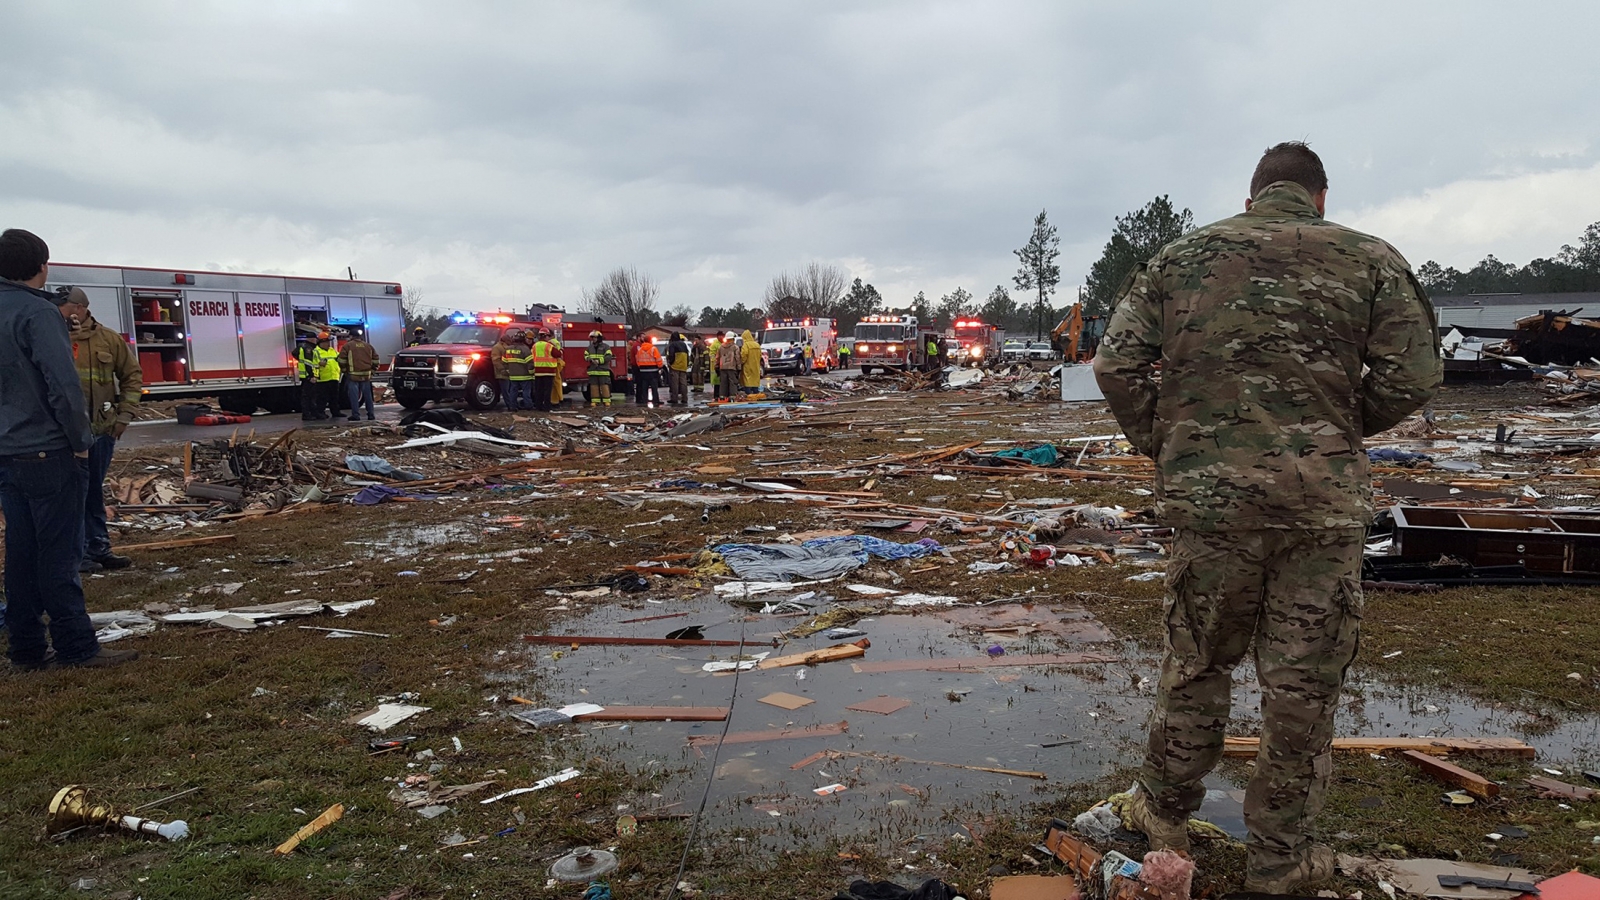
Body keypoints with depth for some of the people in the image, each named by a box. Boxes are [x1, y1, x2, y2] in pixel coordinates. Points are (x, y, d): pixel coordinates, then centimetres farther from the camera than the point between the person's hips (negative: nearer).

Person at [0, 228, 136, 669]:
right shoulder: (38, 312, -13)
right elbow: (63, 384, -20)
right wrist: (79, 441, -9)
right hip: (48, 452, -8)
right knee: (58, 552, -4)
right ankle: (75, 646, 1)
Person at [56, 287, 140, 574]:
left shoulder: (108, 339, 4)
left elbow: (132, 375, 11)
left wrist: (124, 413, 5)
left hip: (103, 429, 3)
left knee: (94, 492, 15)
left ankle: (99, 550, 25)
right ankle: (78, 553, 9)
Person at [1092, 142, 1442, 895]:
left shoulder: (1180, 258, 7)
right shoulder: (1370, 260, 4)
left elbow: (1116, 364, 0)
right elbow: (1413, 375, -1)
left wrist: (1160, 447, 10)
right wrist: (1340, 431, 15)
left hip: (1206, 495, 1)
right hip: (1324, 502, -1)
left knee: (1196, 661, 17)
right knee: (1304, 683, 10)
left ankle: (1165, 812, 32)